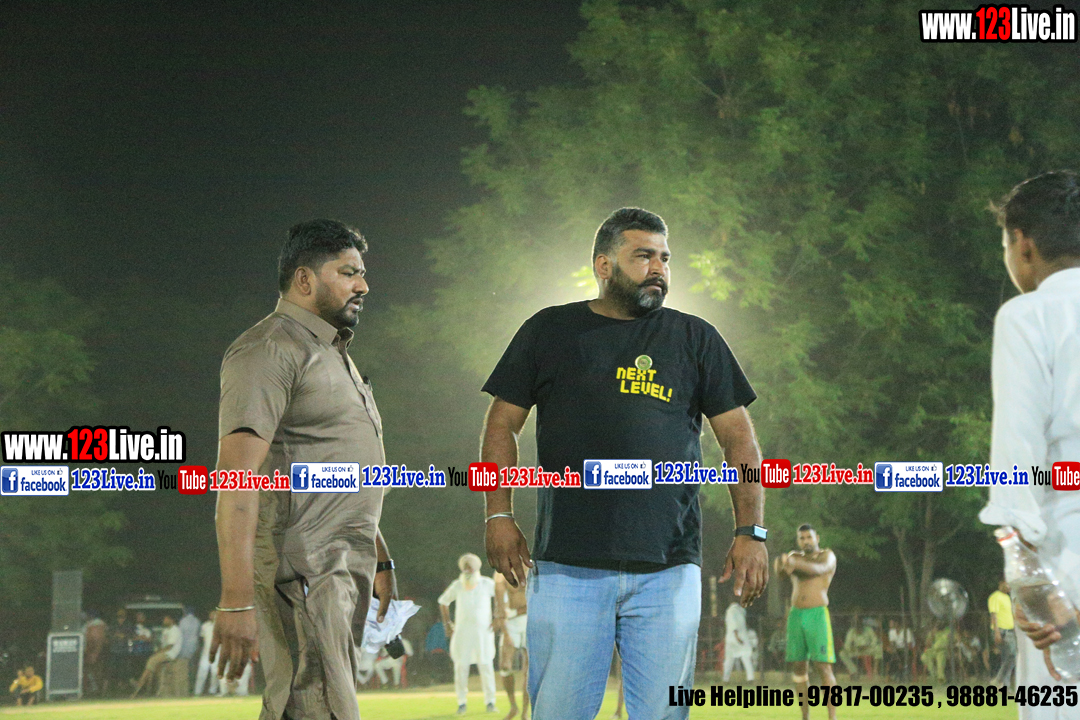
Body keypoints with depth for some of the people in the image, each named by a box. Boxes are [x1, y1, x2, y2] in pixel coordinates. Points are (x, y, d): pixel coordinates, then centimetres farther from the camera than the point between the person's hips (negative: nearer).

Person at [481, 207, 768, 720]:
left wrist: (751, 532, -1)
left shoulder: (695, 340, 12)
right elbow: (502, 425, 11)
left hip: (669, 567, 1)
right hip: (568, 565, -1)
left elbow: (738, 438, 10)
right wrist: (499, 515, -1)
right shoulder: (549, 331, 10)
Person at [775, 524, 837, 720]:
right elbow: (780, 567, -10)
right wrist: (784, 564, -37)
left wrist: (795, 563, -41)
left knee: (823, 666, -12)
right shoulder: (794, 557, 13)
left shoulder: (827, 556, 1)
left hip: (818, 616, -5)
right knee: (798, 665, 5)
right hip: (795, 616, 5)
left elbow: (819, 569, -23)